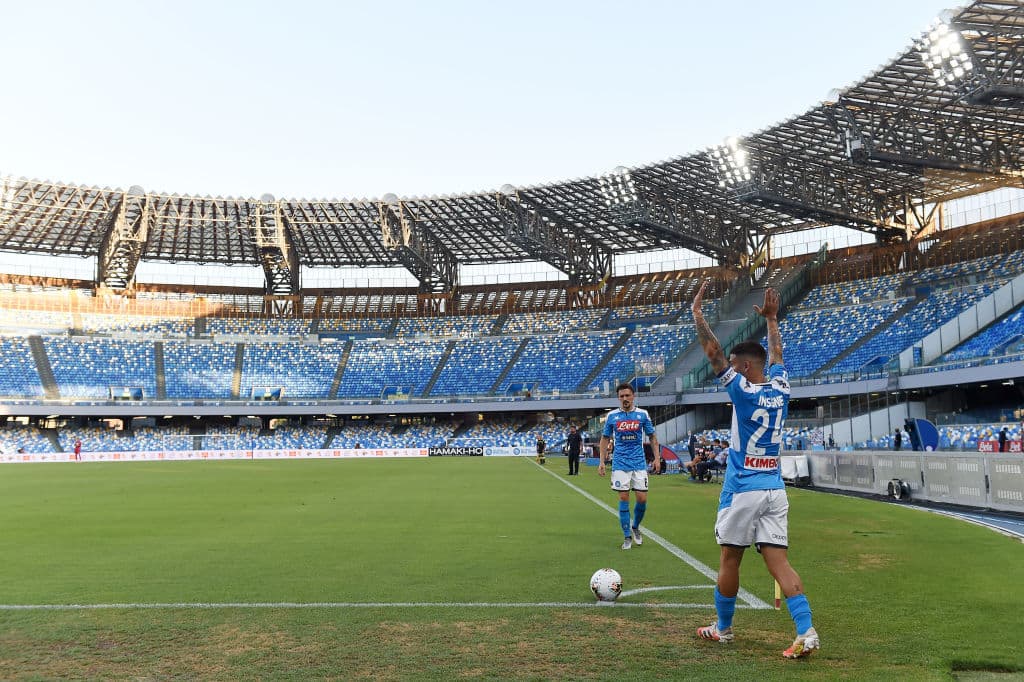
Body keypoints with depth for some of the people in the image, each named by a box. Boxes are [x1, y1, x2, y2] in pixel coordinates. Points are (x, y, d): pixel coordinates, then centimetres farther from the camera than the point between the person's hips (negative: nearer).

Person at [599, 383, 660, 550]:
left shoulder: (642, 414, 1)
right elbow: (605, 439, 9)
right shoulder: (612, 416, 2)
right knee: (623, 499, -2)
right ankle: (627, 537, 8)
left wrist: (657, 457, 0)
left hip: (639, 463, 1)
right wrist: (602, 461, 3)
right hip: (620, 464, 0)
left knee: (642, 499, -2)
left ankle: (635, 527, 25)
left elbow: (652, 437, 9)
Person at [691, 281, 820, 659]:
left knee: (729, 560, 8)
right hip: (774, 489, 6)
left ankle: (723, 628, 21)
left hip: (742, 490, -5)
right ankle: (806, 632, -8)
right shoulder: (781, 388, 5)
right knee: (779, 561, 3)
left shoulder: (743, 390, -11)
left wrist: (697, 311, -2)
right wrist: (771, 318, 35)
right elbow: (776, 352, 24)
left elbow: (712, 352, -9)